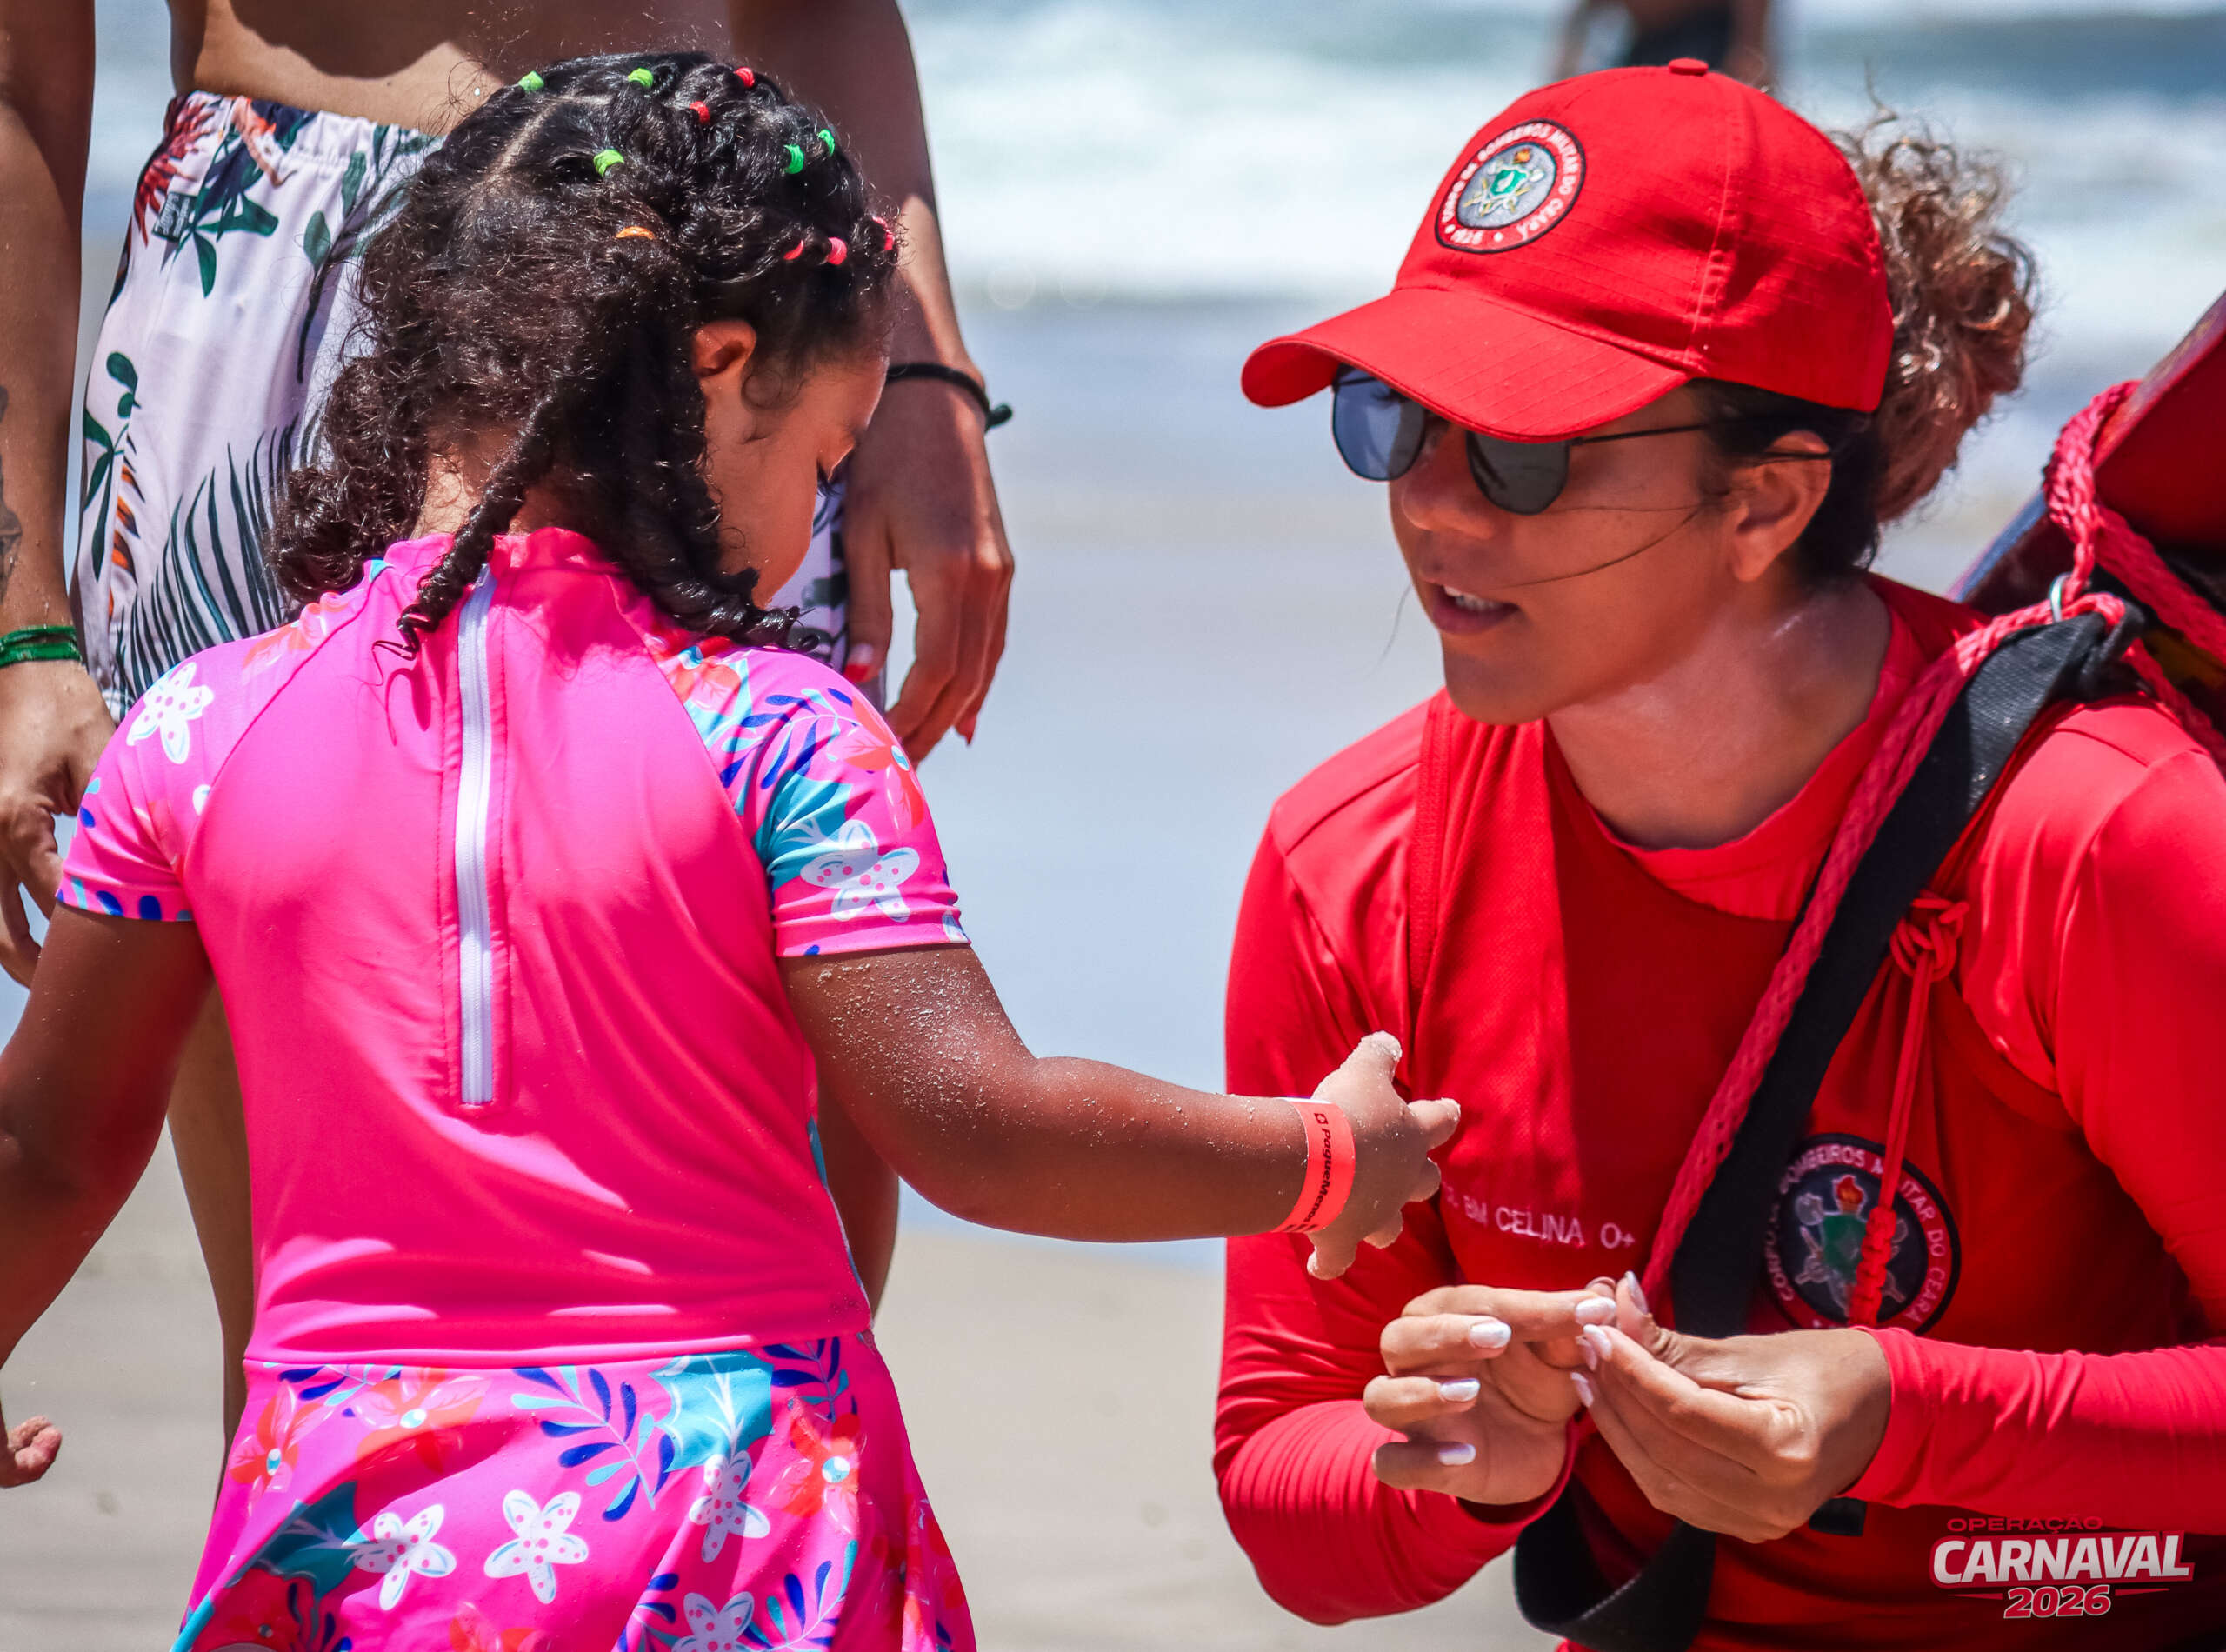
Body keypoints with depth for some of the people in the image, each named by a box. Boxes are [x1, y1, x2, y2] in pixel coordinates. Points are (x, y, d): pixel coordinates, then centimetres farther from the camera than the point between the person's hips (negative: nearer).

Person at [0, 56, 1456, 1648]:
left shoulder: (195, 737, -1)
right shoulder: (771, 738, -11)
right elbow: (973, 1128, -15)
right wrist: (1325, 1154, -1)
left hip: (354, 1521, 3)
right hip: (733, 1514, -2)